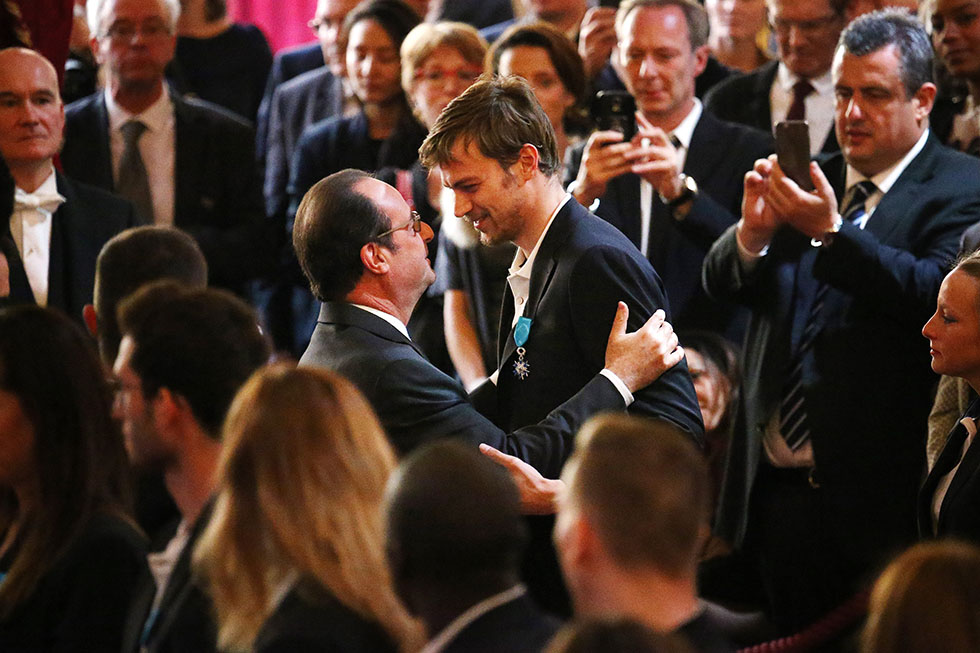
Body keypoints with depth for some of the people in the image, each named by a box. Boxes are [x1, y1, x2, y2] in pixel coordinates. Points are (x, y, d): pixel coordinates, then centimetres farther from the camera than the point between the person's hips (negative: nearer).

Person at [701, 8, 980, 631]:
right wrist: (753, 229, -13)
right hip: (776, 490, 6)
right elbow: (722, 282, 8)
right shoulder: (810, 180, 14)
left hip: (877, 496, -5)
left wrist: (831, 232, -26)